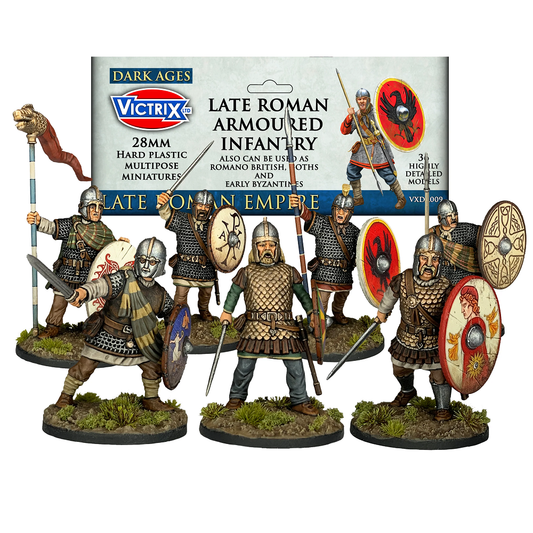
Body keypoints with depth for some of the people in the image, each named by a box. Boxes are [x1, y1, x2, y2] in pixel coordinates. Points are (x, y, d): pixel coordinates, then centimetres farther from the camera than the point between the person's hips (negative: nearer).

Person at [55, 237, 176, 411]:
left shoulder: (160, 295, -6)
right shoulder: (123, 279, -23)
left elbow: (173, 313, 11)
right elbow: (100, 285, -40)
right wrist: (84, 292, -62)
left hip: (135, 340, 4)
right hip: (106, 336, -4)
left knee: (153, 367, 8)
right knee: (84, 368, -2)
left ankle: (151, 400, 32)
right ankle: (66, 396, 23)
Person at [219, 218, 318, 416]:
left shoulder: (289, 272, 6)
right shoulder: (247, 273, 3)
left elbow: (302, 293, 14)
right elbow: (234, 292, 13)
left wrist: (311, 313, 13)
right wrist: (226, 312, 15)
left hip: (284, 328, 1)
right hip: (255, 327, -1)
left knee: (295, 365, 1)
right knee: (245, 365, 4)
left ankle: (299, 401, 16)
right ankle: (237, 397, 24)